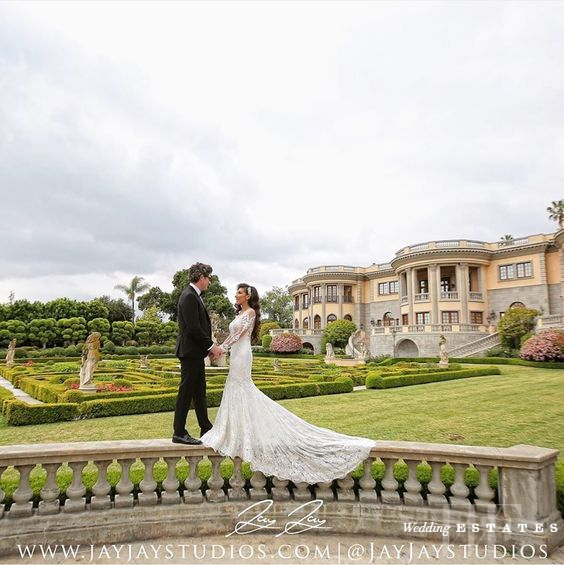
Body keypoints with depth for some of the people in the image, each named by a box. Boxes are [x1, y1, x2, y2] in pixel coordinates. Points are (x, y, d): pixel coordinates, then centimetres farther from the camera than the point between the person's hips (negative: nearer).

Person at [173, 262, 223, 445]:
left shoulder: (194, 295, 14)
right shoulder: (189, 296, -17)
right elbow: (194, 328, -22)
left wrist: (209, 346, 10)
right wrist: (211, 346, -15)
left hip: (196, 352, 10)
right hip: (190, 351, -10)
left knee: (199, 391, 15)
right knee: (186, 391, -2)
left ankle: (206, 429, 25)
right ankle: (179, 433, 9)